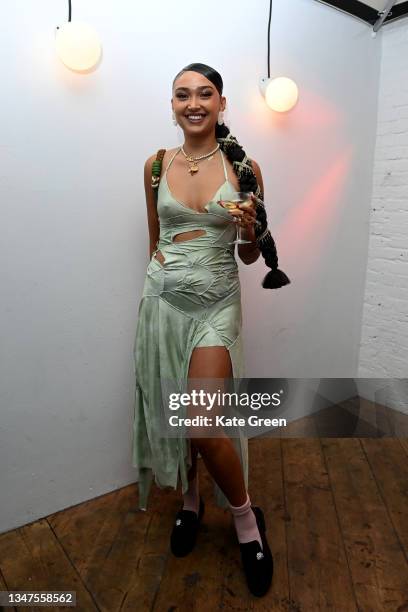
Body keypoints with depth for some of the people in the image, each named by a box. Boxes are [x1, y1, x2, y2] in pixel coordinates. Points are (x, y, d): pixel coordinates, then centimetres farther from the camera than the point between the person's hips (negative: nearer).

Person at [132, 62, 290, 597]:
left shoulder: (244, 167, 0)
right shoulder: (157, 165, 5)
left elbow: (250, 256, 4)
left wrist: (250, 230, -16)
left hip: (216, 301, -2)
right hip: (163, 298, 3)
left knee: (202, 423, -10)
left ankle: (246, 521, 18)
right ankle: (190, 502, 36)